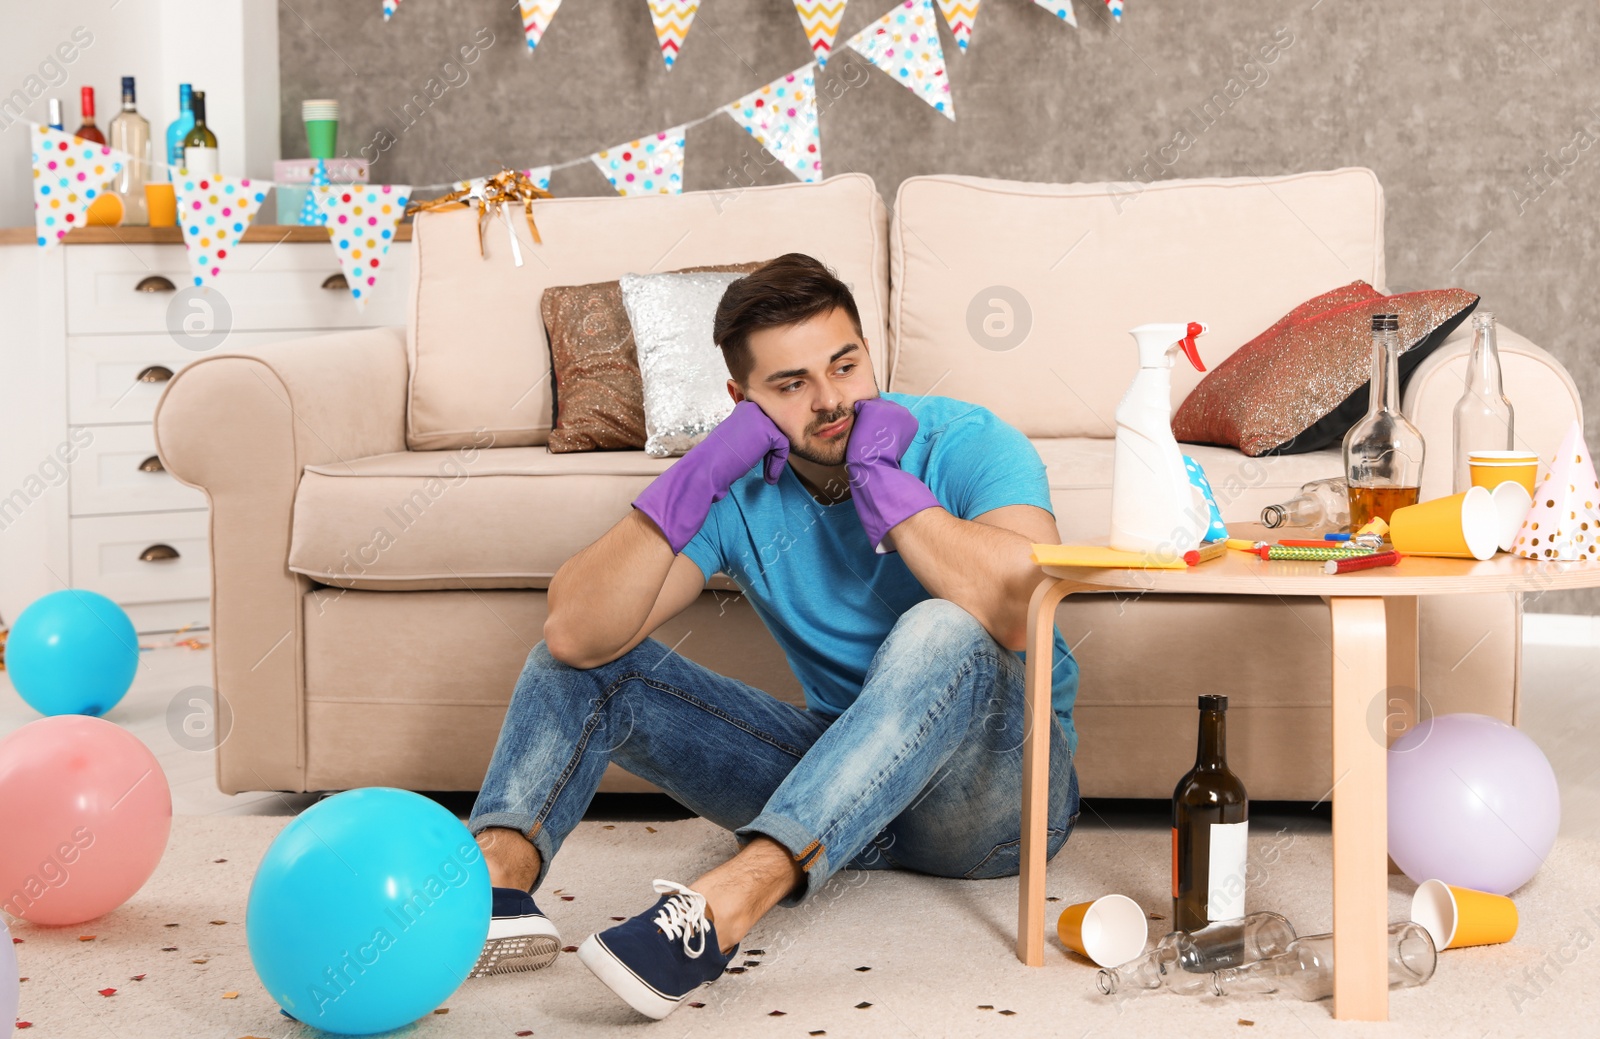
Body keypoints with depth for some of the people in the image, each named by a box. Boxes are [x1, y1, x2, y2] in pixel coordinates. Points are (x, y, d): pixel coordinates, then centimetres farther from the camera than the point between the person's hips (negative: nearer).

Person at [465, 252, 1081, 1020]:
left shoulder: (966, 444, -15)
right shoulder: (741, 488, -5)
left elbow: (1017, 610, -37)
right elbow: (575, 634, -18)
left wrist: (880, 476, -27)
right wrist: (697, 475, -26)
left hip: (997, 786, -4)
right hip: (836, 777, 4)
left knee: (942, 632, -37)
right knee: (588, 656, -6)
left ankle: (725, 905, -48)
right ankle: (496, 876, -33)